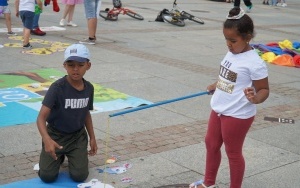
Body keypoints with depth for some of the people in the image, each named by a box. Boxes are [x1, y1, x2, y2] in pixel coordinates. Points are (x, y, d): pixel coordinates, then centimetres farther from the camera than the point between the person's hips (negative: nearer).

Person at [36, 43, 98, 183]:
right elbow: (41, 117, -30)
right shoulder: (57, 87, -23)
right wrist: (47, 140, -46)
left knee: (79, 176, -8)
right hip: (56, 135, -3)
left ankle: (71, 154, 24)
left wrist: (92, 137, 10)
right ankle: (60, 156, 21)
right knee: (47, 176, -11)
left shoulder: (89, 88, -7)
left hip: (78, 136, 3)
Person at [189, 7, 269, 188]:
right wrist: (216, 86, 30)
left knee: (233, 152, 7)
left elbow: (264, 89, -19)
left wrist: (255, 99, -39)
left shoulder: (255, 63, -24)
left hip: (238, 115, -9)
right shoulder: (231, 53, 1)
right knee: (211, 144, 22)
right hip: (219, 110, 9)